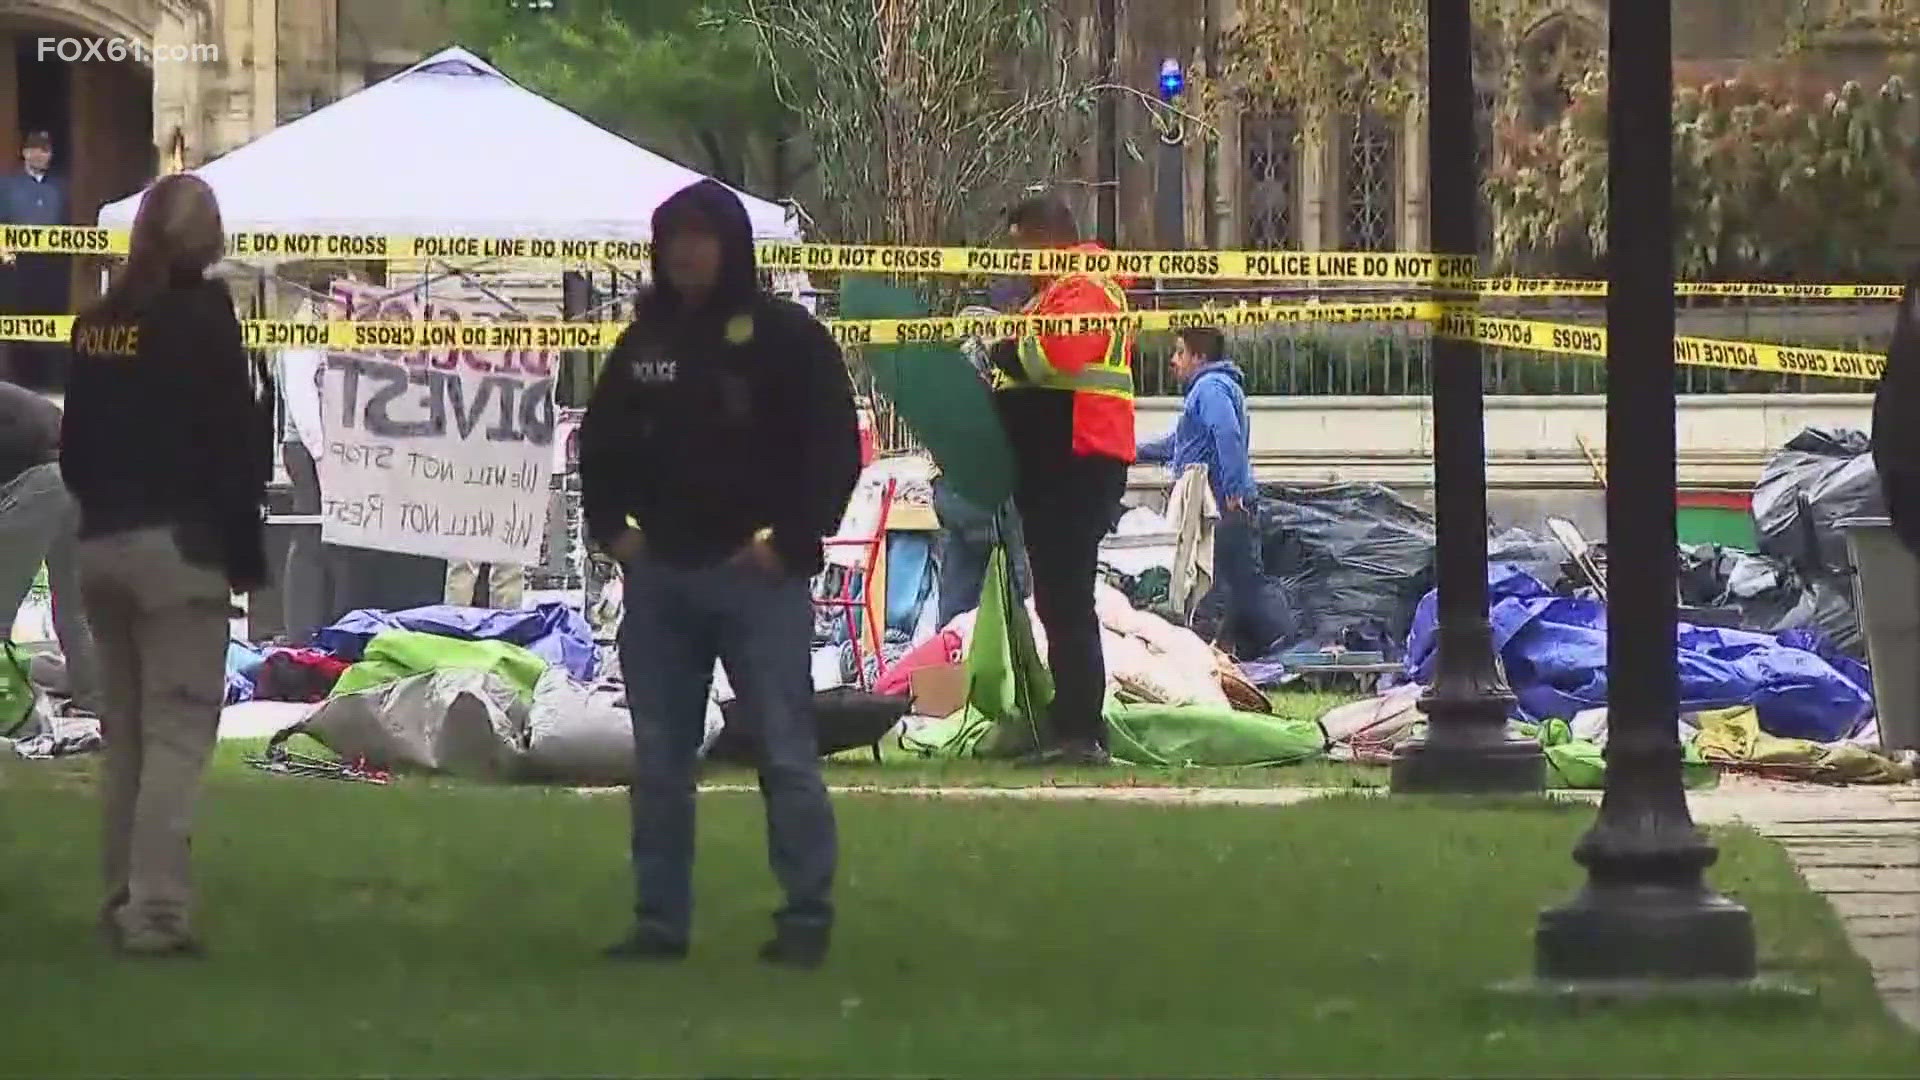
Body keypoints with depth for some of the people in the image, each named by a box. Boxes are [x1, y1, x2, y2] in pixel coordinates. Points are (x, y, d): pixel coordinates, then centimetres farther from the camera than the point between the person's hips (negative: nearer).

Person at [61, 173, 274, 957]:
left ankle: (123, 897, 16)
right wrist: (248, 554, -4)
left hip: (101, 542, 7)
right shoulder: (201, 317, -10)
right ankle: (157, 911, -15)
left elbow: (75, 445, 15)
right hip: (179, 543, -7)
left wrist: (103, 507, 18)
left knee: (124, 732, 14)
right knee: (177, 733, -7)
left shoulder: (97, 322, 10)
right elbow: (235, 443, -11)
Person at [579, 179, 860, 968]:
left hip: (757, 576, -6)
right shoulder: (647, 340, 11)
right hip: (658, 576, 6)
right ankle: (660, 918, 13)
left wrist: (790, 540, -13)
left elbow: (835, 447, -8)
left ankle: (807, 918, 1)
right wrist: (610, 526, 9)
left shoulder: (787, 337, -5)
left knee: (785, 753, -4)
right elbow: (601, 438, 21)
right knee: (658, 761, 7)